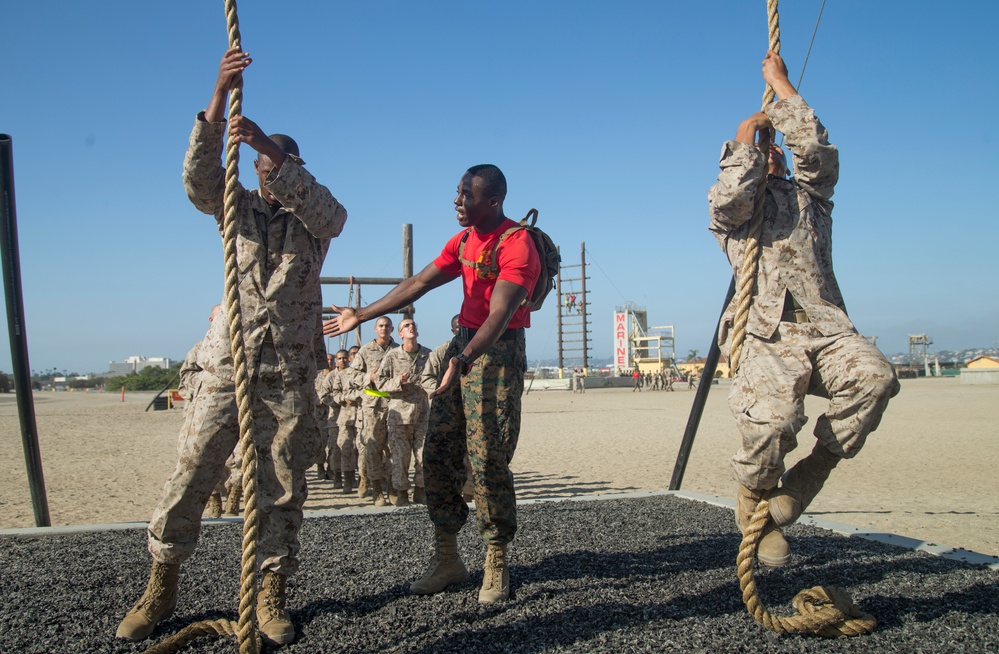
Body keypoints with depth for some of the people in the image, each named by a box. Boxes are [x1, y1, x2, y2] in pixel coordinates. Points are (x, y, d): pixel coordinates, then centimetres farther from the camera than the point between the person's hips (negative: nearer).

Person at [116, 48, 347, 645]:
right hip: (231, 367, 1)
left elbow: (331, 215, -17)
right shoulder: (238, 207, 10)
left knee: (283, 492, 3)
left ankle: (272, 596, 16)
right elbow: (199, 178, -10)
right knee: (189, 478, 0)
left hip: (291, 377, -1)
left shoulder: (314, 217, 8)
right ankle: (161, 589, 17)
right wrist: (219, 98, -23)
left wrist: (269, 146, -27)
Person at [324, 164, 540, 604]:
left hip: (497, 352, -8)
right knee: (438, 453, 5)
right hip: (462, 344, 8)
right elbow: (418, 283, 15)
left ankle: (496, 566, 4)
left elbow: (499, 315, -26)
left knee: (488, 460, -9)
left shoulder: (517, 245, -15)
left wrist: (463, 361, -40)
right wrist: (361, 316, 14)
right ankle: (447, 559, 15)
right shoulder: (463, 240, 13)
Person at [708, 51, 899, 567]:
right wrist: (746, 137, 12)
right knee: (772, 415, -32)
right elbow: (729, 197, -4)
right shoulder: (731, 208, 21)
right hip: (768, 332, -3)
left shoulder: (810, 195, 30)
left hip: (826, 325, 4)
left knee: (874, 376, -31)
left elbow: (816, 147, 13)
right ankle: (753, 497, 0)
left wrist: (780, 86, 22)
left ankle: (809, 475, -13)